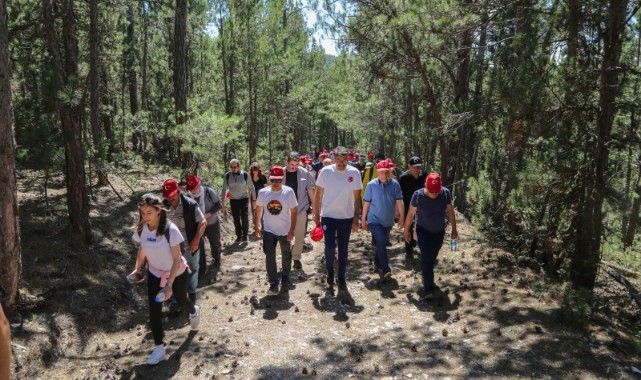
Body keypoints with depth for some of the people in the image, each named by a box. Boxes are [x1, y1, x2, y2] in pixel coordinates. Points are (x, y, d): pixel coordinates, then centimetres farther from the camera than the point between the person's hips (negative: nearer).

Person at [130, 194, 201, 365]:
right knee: (154, 310, -1)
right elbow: (142, 249, 4)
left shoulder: (170, 229, -31)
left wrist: (169, 284, -29)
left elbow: (177, 259, -26)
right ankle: (159, 349, 13)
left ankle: (194, 311, 57)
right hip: (154, 274, 4)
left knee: (181, 300, 21)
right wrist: (137, 269, -7)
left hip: (177, 273, -3)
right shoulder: (141, 228, -16)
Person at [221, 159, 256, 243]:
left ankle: (245, 235, 6)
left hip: (244, 199, -2)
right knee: (236, 219, 6)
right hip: (233, 200, 2)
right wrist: (223, 203, -5)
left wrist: (254, 200, -3)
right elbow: (224, 189, -2)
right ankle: (239, 236, 21)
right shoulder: (227, 175, -7)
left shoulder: (245, 175, -12)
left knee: (245, 217, -12)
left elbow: (251, 188, -3)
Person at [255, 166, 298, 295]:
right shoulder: (263, 192, -10)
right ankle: (273, 284, 9)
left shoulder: (288, 192, -18)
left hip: (285, 231, -1)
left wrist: (292, 231, -15)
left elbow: (294, 212, -13)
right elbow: (258, 210, 4)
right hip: (268, 231, 1)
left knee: (286, 256, 19)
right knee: (270, 258, -1)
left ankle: (285, 277, 44)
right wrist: (257, 227, 4)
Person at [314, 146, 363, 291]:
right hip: (328, 216, 0)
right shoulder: (325, 171, -9)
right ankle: (330, 271, 26)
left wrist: (356, 219, -4)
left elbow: (357, 198, -3)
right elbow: (318, 194, 0)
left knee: (343, 249, 10)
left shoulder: (354, 173, -9)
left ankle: (341, 278, 25)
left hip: (346, 218, 1)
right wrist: (316, 214, 1)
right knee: (329, 247, -2)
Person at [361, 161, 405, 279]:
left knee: (383, 243, 16)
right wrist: (363, 219, 1)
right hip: (374, 220, -3)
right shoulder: (371, 185, -10)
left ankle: (377, 262, 38)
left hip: (388, 220, 3)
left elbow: (399, 202, -5)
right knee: (381, 242, -16)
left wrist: (401, 217, -5)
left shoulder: (395, 184, -9)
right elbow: (366, 203, -3)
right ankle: (385, 269, -12)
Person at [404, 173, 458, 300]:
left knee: (432, 258, 18)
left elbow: (450, 211, -2)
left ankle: (427, 279, 42)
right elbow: (410, 214, -11)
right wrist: (406, 231, -4)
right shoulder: (418, 195, -24)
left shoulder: (446, 193, -17)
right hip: (423, 231, -3)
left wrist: (454, 229, 2)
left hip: (439, 231, 3)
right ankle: (429, 289, -12)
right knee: (426, 258, -13)